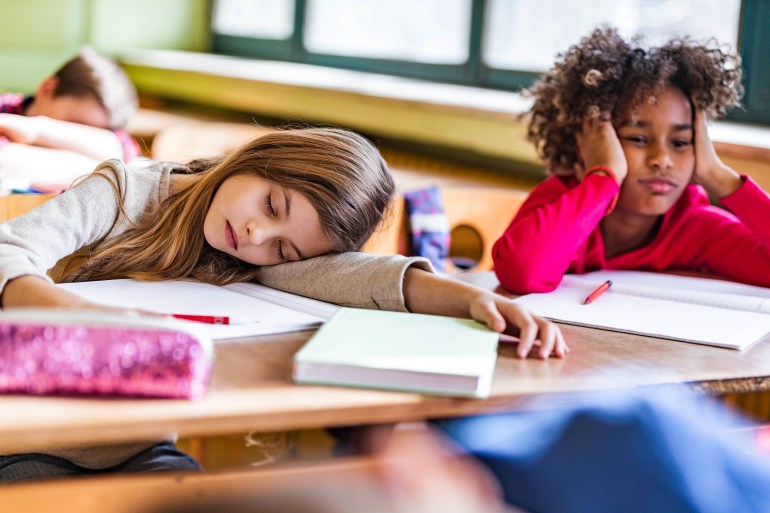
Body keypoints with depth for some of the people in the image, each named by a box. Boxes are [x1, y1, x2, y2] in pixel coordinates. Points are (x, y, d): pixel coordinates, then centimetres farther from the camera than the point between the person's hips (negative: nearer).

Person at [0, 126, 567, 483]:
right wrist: (83, 314, -49)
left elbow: (348, 272, -23)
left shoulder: (261, 262, -5)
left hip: (136, 454, 3)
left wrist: (470, 296, -42)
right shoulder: (125, 192, -13)